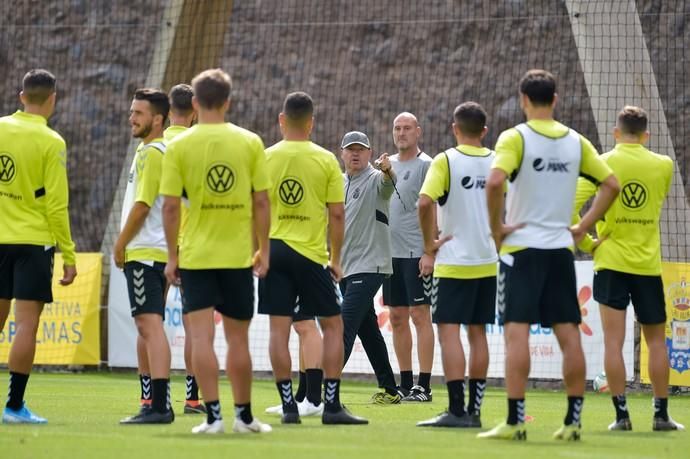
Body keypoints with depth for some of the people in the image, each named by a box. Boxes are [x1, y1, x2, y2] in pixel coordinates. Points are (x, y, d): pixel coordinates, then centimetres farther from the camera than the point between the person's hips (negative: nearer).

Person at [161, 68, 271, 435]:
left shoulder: (178, 146, -4)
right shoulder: (250, 142, -1)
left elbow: (170, 206, -6)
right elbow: (261, 202, 0)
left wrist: (172, 257, 2)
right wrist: (263, 250, 9)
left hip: (195, 256, -1)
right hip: (238, 255, 1)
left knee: (201, 336, -1)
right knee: (237, 338, 11)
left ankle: (213, 415, -7)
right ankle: (243, 415, 18)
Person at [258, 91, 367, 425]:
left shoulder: (265, 158, 2)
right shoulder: (326, 160, -2)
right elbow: (337, 214, -2)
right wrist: (336, 259, 7)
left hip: (274, 249, 2)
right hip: (311, 252, -2)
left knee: (279, 327, 3)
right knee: (332, 325, 8)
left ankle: (288, 406, 1)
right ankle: (332, 406, 2)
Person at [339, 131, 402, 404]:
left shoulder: (375, 179, -8)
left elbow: (388, 184, -32)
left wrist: (387, 171, -53)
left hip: (369, 266, -9)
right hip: (345, 267, 9)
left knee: (345, 325, -16)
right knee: (367, 328, 12)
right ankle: (389, 390, 20)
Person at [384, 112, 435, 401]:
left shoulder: (426, 165, -5)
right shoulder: (387, 164, 16)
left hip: (416, 253, -7)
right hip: (391, 252, 7)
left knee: (420, 315, -8)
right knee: (397, 318, 9)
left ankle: (424, 386, -8)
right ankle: (405, 384, 15)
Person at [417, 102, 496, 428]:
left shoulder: (446, 161, -9)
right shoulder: (497, 162, 7)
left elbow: (425, 202, -20)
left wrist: (429, 247, -11)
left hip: (454, 261, -6)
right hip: (488, 262, 6)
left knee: (449, 331, -6)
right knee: (477, 333, 11)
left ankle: (456, 410, -14)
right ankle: (474, 410, 12)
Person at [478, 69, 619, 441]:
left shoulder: (515, 138, -9)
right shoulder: (575, 142, 6)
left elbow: (495, 181, -24)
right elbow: (611, 184, 9)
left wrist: (496, 227, -12)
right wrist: (583, 227, 10)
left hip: (521, 247, -4)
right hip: (561, 249, 5)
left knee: (517, 332, -5)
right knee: (569, 334, 7)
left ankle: (515, 421, -10)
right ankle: (573, 421, 8)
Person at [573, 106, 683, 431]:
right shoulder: (664, 166, 2)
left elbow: (571, 206, -12)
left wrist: (587, 243, -2)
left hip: (611, 261, -2)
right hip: (648, 264, 2)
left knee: (614, 341, -1)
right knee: (656, 341, 11)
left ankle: (621, 415, -5)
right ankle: (661, 414, 11)